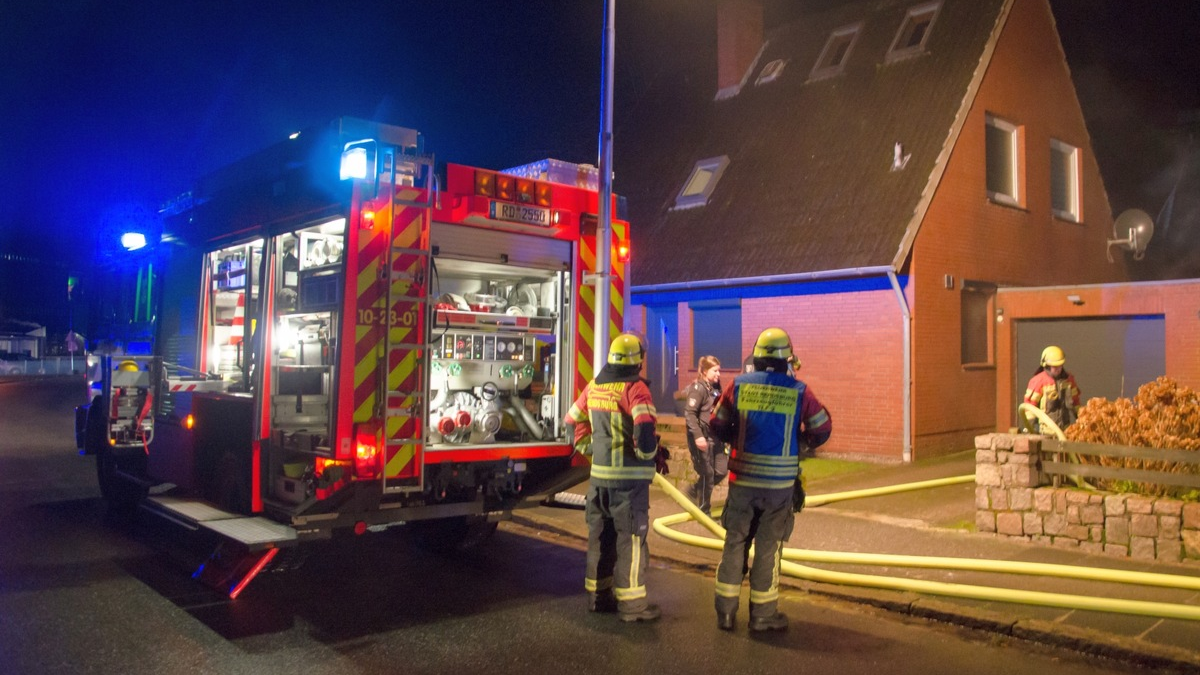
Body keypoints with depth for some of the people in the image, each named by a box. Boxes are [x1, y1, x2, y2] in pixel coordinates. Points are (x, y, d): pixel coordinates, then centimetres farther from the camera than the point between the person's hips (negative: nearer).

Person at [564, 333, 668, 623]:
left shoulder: (594, 386, 7)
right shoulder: (635, 388, -16)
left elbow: (573, 420, 17)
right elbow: (644, 430, -27)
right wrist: (654, 455, -9)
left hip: (599, 474, 7)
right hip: (630, 476, -7)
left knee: (600, 535, 17)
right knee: (631, 538, 2)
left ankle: (597, 594, 27)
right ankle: (631, 603, 8)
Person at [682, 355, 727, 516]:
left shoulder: (716, 388, 12)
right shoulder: (698, 388, -13)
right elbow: (689, 413, -20)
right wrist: (698, 435, -26)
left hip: (716, 437, 8)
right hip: (702, 437, -8)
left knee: (721, 471, 8)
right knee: (707, 475, 1)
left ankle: (694, 490, 31)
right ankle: (704, 512, 15)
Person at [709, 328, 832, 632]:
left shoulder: (739, 385, -5)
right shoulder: (799, 391, -7)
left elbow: (718, 426, 1)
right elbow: (822, 430, 3)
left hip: (742, 479, 1)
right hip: (780, 482, -1)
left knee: (735, 542, 12)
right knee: (768, 547, 9)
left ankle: (726, 611, 18)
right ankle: (763, 614, 18)